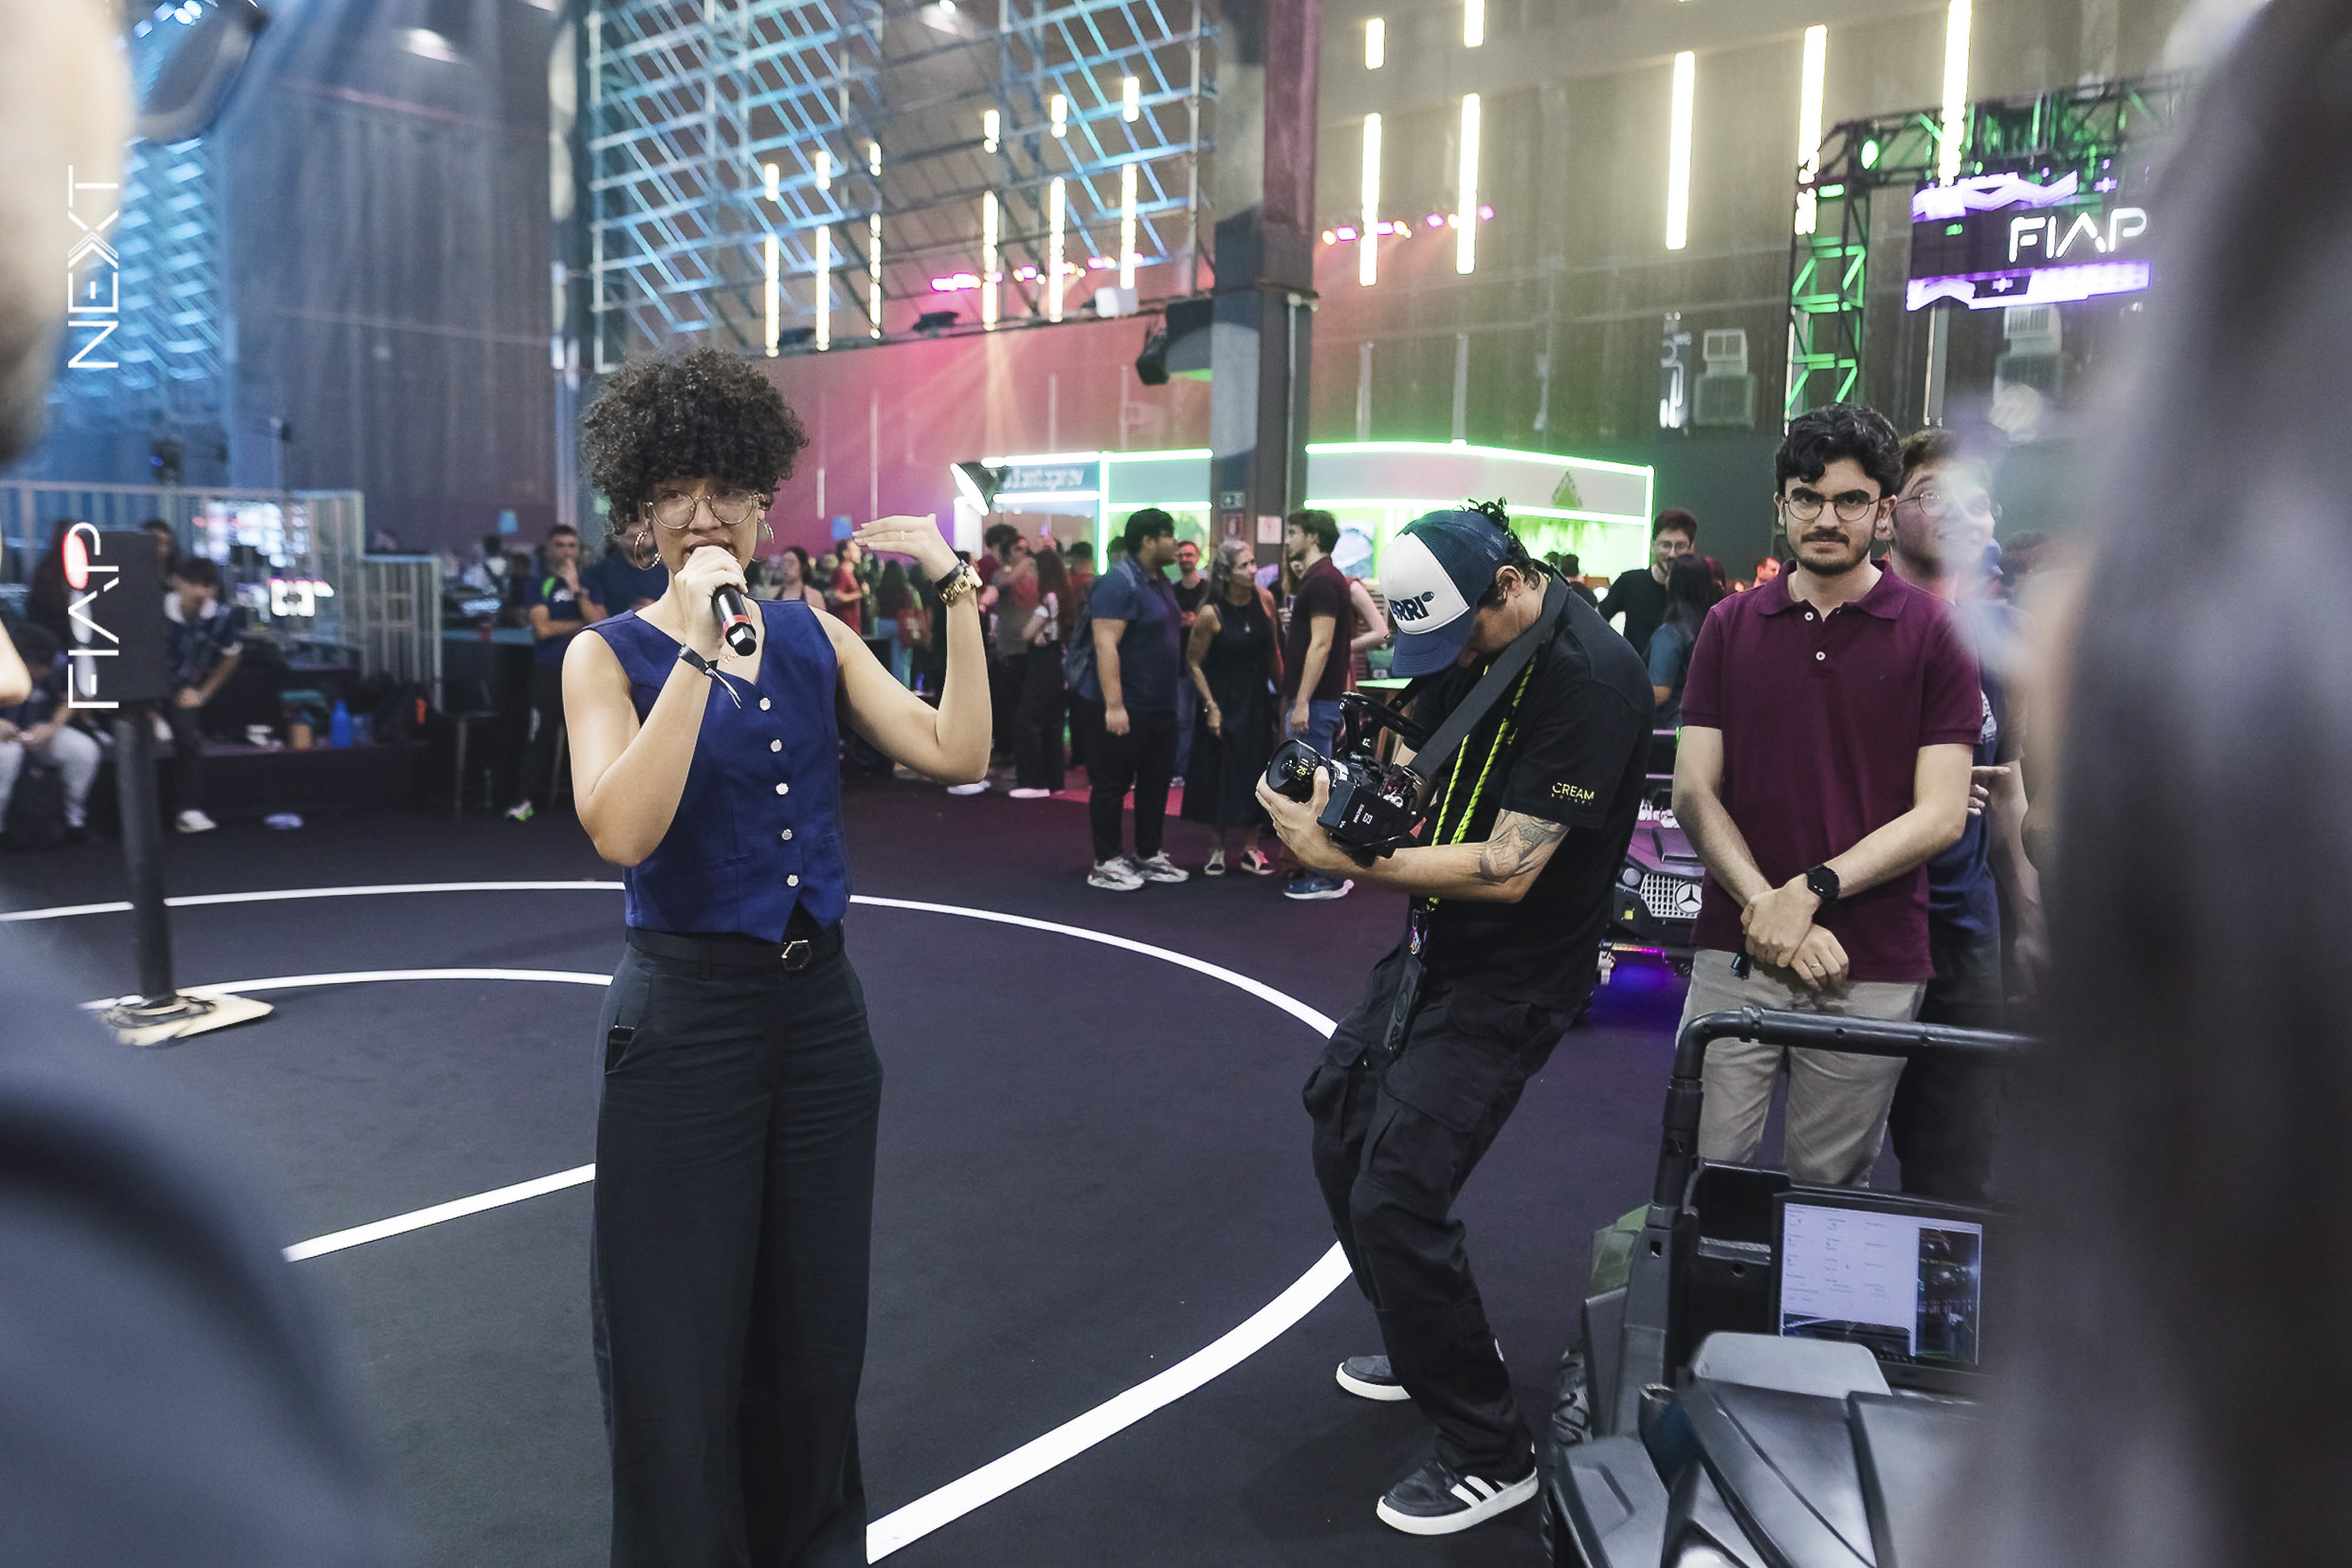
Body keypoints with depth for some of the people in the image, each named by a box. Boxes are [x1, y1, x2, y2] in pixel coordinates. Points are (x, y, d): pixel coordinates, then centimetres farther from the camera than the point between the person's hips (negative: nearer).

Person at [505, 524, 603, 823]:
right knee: (541, 735, -5)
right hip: (549, 671, -2)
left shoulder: (589, 584, 11)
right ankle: (525, 799, 0)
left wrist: (576, 589, -9)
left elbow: (601, 624, -3)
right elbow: (543, 628, -8)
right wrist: (582, 625, -1)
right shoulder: (539, 585, 4)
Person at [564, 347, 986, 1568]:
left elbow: (955, 754, -6)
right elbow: (621, 831, -23)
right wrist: (700, 649, -25)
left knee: (814, 1324, 17)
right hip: (687, 1017, -4)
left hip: (820, 1006, 4)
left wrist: (954, 588, -10)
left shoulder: (814, 634, 5)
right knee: (681, 1346, 6)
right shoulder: (609, 655, -6)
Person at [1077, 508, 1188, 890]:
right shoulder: (1120, 582, -16)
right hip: (1127, 708, -9)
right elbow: (1106, 645, -23)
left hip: (1160, 705, 9)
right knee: (1113, 783, 1)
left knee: (1156, 780, 15)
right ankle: (1106, 863, 9)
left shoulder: (1159, 580, 12)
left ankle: (1148, 855, 26)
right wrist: (1114, 705, -27)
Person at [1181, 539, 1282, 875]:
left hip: (1257, 697, 4)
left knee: (1255, 771, 7)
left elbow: (1273, 651, 4)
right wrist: (1211, 707, -12)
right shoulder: (1211, 613, -16)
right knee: (1220, 772, 4)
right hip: (1223, 698, -4)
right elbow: (1193, 663, -9)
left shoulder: (1264, 600, -5)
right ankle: (1220, 847, 18)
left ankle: (1250, 848, 18)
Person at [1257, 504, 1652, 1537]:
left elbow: (1507, 869, -27)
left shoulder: (1588, 677, -24)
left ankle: (1488, 1454, 9)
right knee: (1340, 1135, 19)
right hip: (1430, 948, 10)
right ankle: (1424, 1348, 39)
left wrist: (1340, 858, -28)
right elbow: (1412, 753, 12)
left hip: (1506, 981, -10)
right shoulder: (1470, 644, 4)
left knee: (1395, 1201, -12)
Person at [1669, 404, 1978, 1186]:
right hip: (1735, 952, 1)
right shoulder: (1731, 625, 8)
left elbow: (1939, 815, -4)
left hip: (1873, 971, -1)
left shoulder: (1932, 634, 1)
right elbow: (1694, 790, 2)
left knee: (1828, 1188, 9)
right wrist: (1765, 907, -11)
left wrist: (1811, 892, -15)